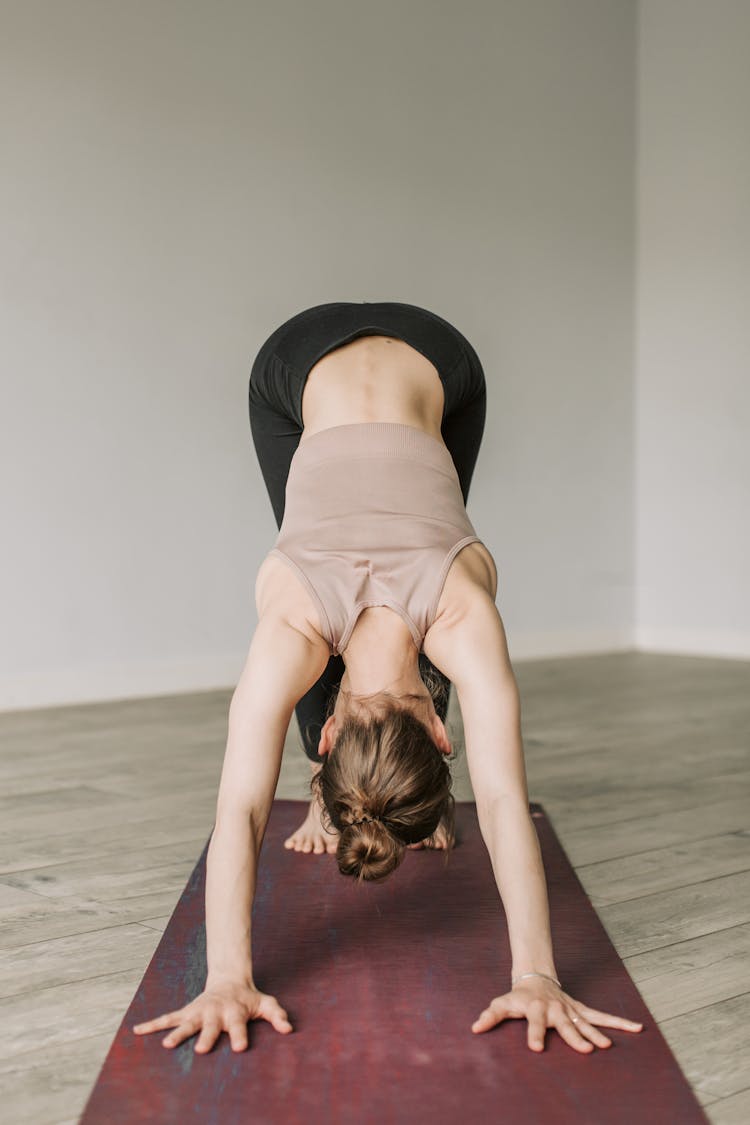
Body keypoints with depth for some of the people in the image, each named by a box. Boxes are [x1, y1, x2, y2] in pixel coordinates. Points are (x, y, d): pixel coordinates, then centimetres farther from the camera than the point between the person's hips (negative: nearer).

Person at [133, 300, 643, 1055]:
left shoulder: (461, 615, -36)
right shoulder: (292, 623, -36)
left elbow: (504, 800, -42)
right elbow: (238, 809, -40)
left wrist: (537, 978, -48)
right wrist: (226, 979, -48)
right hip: (296, 363, 0)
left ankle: (425, 797, 19)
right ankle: (328, 794, 18)